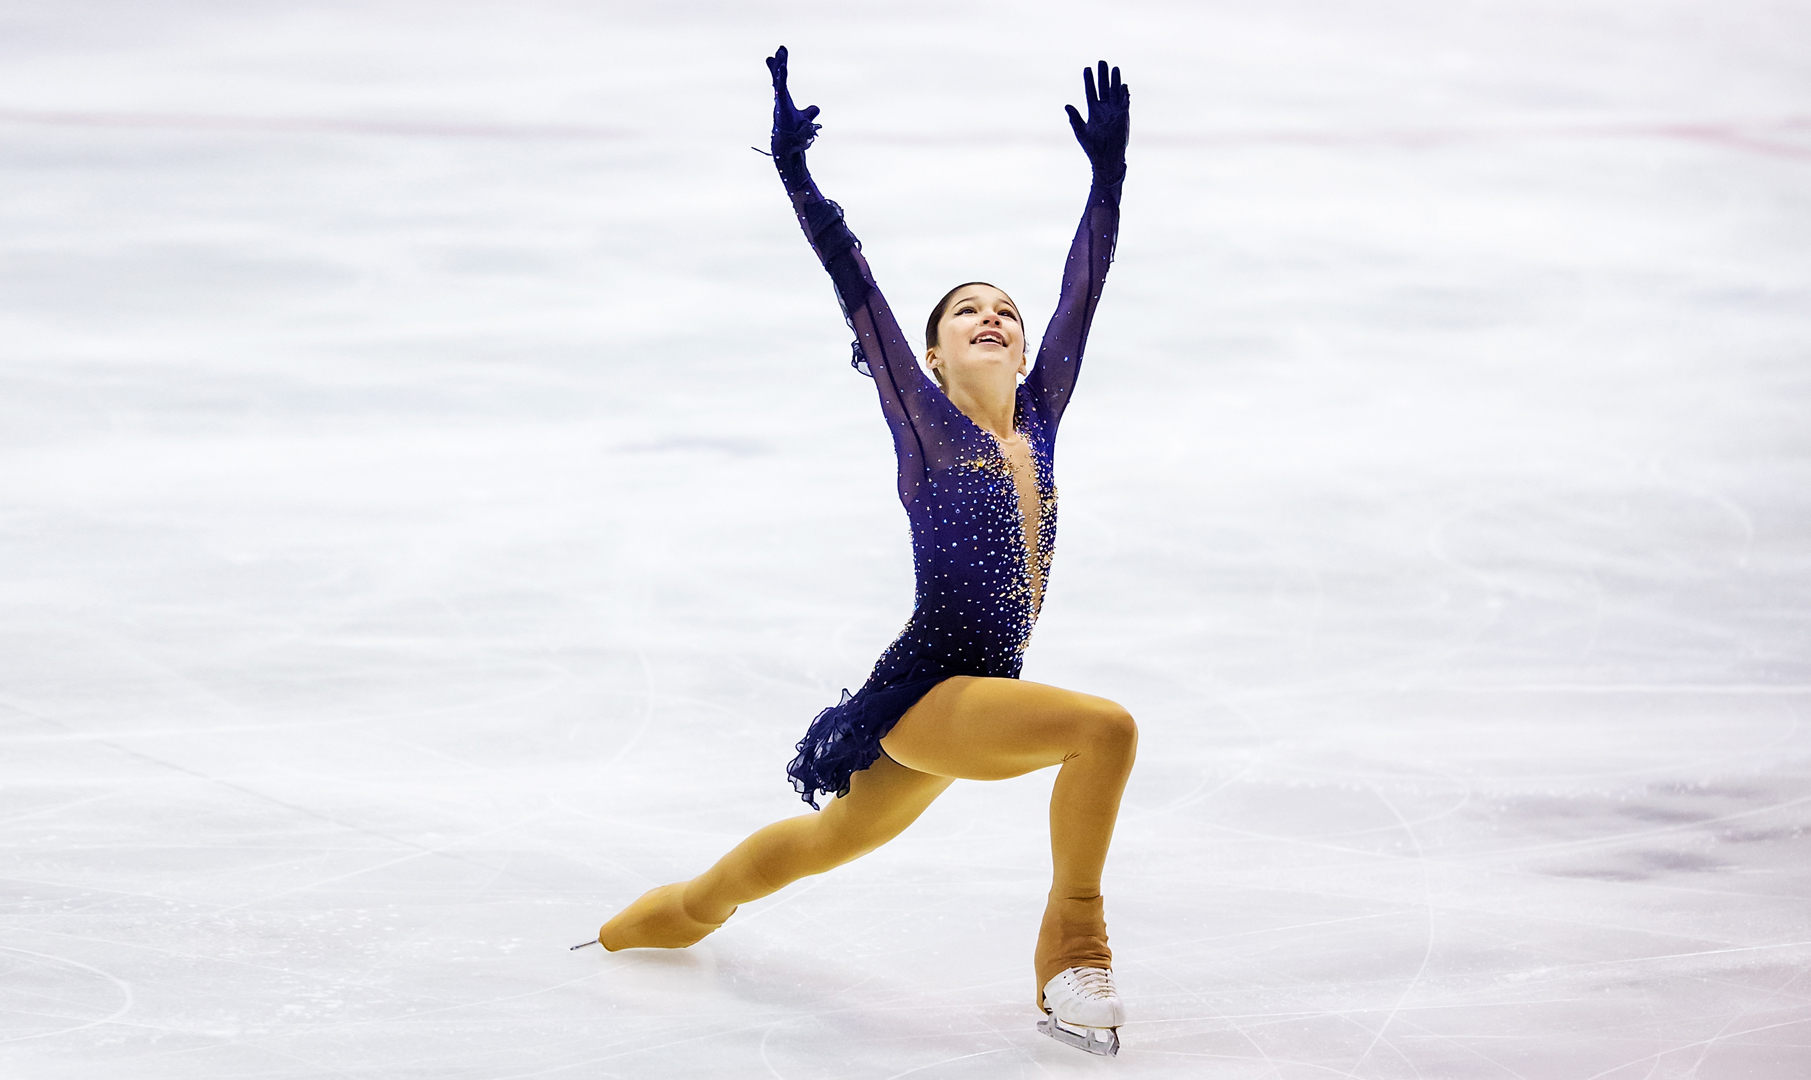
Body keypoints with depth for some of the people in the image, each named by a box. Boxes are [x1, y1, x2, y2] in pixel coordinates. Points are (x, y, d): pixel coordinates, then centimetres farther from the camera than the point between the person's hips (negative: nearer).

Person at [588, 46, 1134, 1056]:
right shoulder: (925, 425, -6)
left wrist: (1108, 170, 3)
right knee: (1105, 727, -28)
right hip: (922, 693, -7)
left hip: (979, 700, 7)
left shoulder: (1038, 421, 7)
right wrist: (797, 175, -19)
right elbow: (856, 288, -12)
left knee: (828, 838, 27)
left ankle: (687, 906, 55)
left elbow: (1085, 289, 7)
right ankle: (1073, 959, -16)